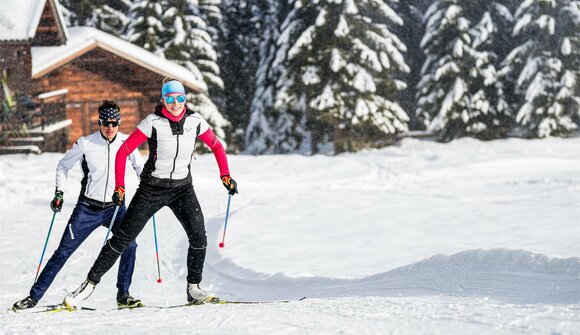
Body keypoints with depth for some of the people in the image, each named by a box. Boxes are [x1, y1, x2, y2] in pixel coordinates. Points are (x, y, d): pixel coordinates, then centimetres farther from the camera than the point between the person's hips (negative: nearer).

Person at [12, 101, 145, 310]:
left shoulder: (126, 142, -5)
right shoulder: (85, 144, -10)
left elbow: (139, 166, 13)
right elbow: (64, 166, 5)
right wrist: (59, 192, -4)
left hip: (115, 206, 1)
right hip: (87, 207, -1)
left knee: (129, 244, -20)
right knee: (63, 251, -3)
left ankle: (123, 294, -4)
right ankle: (34, 296, 5)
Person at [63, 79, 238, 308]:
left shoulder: (195, 122, -7)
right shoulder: (153, 123, -16)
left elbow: (216, 146, 11)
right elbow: (123, 152, -11)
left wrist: (225, 176, 1)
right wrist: (119, 187, -16)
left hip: (182, 188, 2)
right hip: (152, 188, -2)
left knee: (198, 235, -16)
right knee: (123, 237, -3)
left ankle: (193, 289, -2)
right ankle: (90, 283, 7)